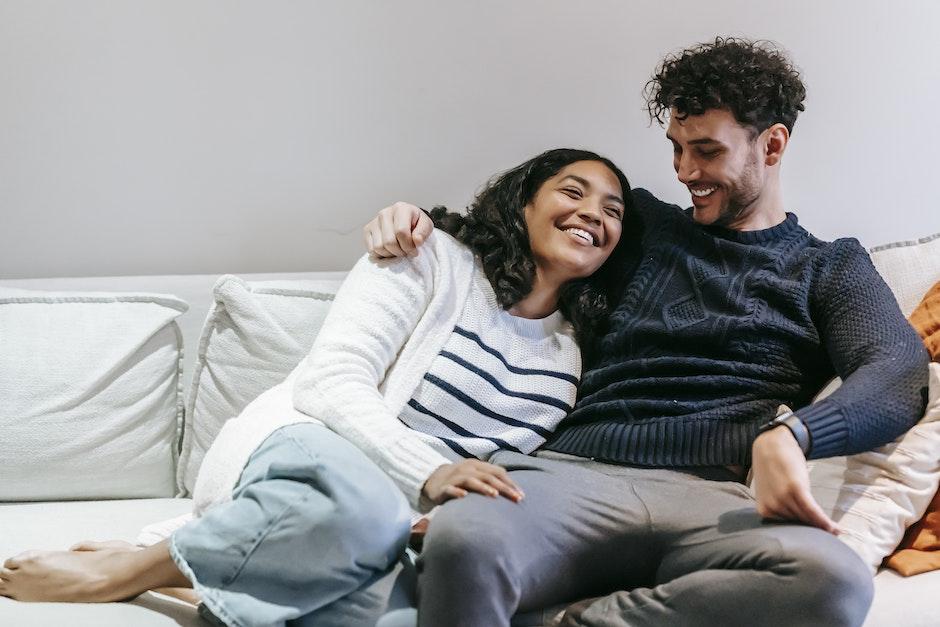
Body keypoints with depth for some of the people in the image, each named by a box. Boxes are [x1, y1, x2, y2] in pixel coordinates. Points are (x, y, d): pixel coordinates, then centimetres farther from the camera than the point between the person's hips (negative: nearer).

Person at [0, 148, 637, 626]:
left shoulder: (574, 349, 15)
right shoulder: (434, 260, 0)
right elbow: (329, 381, -11)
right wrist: (429, 474, -26)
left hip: (406, 524, 4)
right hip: (301, 450, -4)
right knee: (365, 508, -42)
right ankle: (126, 569, -19)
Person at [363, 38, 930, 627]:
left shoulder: (830, 267, 19)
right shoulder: (645, 225, 27)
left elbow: (900, 375, 0)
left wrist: (787, 434, -21)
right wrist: (420, 219, 19)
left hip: (706, 494, 0)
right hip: (573, 468, 1)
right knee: (463, 542, -37)